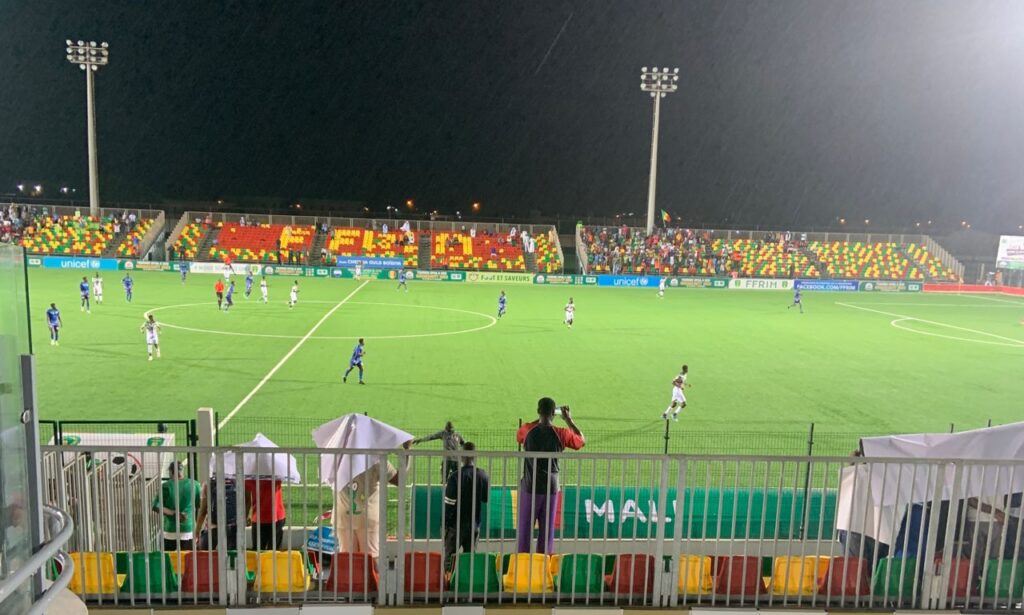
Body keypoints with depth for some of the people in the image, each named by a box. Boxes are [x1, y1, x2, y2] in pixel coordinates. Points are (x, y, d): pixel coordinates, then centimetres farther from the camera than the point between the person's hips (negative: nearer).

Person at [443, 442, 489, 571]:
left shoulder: (455, 476, -16)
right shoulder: (483, 476, -5)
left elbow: (449, 503, -14)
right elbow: (486, 498, 8)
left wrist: (445, 523, -3)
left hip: (456, 525, -3)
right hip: (474, 525, 3)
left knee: (450, 557, 7)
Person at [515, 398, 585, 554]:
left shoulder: (527, 430, -8)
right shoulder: (561, 434, -8)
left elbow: (518, 436, 18)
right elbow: (582, 440, 10)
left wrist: (539, 420, 19)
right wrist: (569, 420, 14)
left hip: (530, 487, 0)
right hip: (551, 488, 1)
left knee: (524, 529, 6)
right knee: (547, 530, 10)